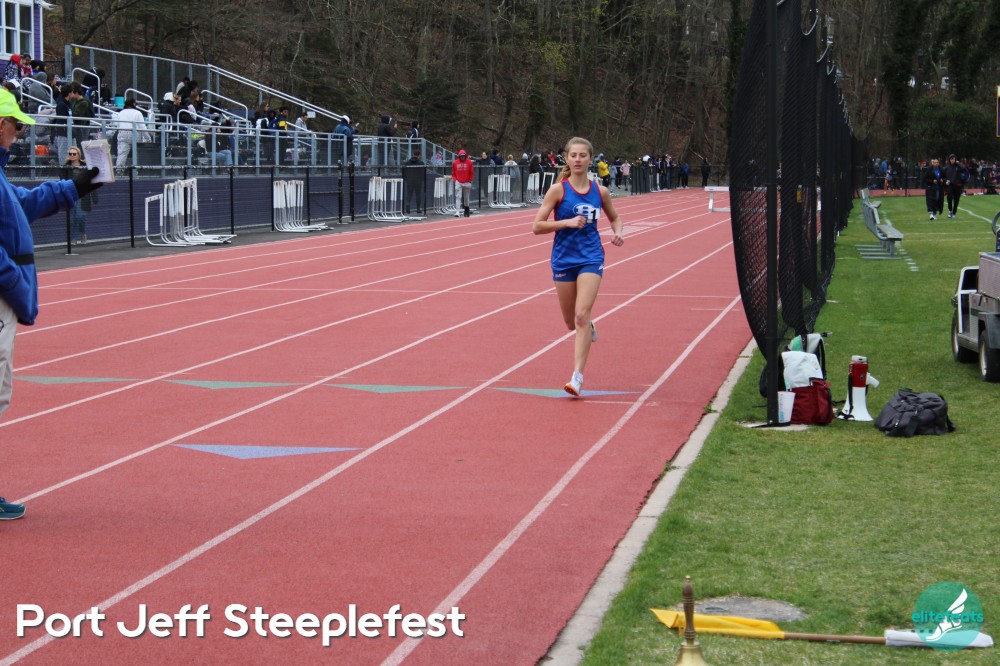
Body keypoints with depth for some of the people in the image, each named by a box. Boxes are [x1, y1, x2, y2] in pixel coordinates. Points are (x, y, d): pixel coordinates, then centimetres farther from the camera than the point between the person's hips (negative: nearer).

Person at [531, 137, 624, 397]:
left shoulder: (600, 191, 2)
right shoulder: (558, 190, -6)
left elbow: (614, 217, 20)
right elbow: (537, 226, -8)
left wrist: (617, 233, -2)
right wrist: (567, 222, -20)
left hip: (591, 258, 0)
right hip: (563, 259, 0)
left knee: (582, 315, -15)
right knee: (571, 322, 11)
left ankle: (577, 377, -15)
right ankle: (588, 327, 49)